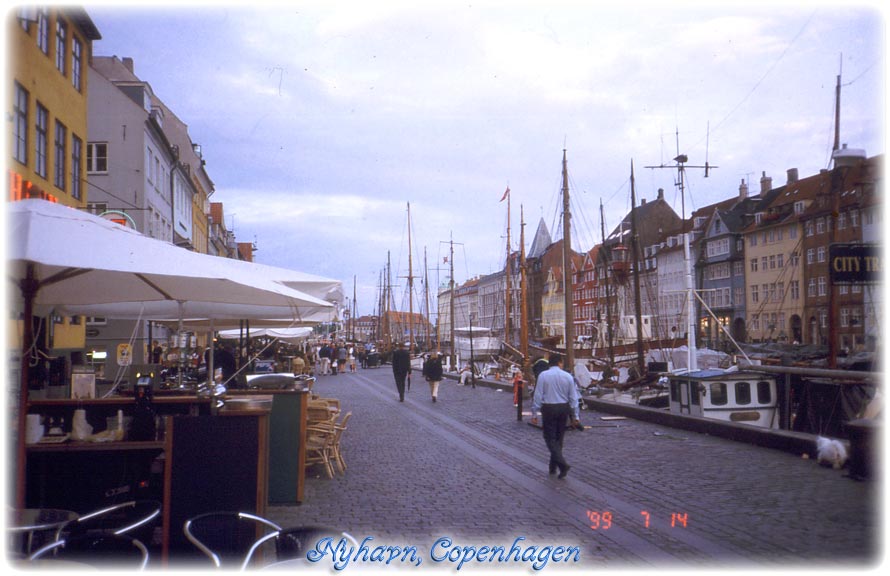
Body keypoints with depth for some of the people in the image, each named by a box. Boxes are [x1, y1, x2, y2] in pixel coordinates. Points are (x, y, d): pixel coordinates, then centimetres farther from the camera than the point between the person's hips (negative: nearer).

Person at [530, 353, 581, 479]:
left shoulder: (543, 375, -7)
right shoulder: (568, 376, -1)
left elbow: (538, 396, -7)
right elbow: (573, 397, 2)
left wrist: (534, 413, 0)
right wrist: (575, 416, 8)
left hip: (549, 409, -3)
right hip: (563, 408, 3)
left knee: (550, 438, 1)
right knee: (559, 438, 15)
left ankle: (562, 464, -17)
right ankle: (553, 467, 24)